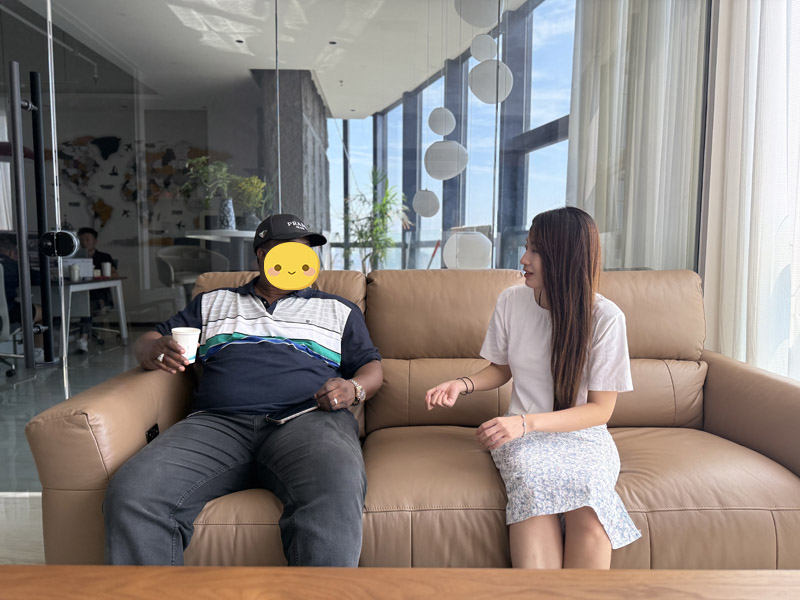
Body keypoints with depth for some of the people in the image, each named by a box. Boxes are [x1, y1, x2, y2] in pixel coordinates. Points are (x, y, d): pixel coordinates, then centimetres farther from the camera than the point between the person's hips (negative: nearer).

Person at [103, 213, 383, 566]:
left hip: (306, 420, -1)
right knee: (130, 496, -26)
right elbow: (148, 341, 27)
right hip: (218, 421, 2)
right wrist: (153, 351, 1)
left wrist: (353, 388, -4)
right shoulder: (212, 303, 29)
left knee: (335, 491, -37)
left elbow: (371, 366, 21)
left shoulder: (339, 310, 25)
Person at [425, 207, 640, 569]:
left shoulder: (606, 318, -9)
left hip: (582, 434, -1)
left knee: (588, 517, -33)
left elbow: (601, 409, -7)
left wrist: (528, 422, -20)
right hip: (523, 433, 2)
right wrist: (465, 384, -6)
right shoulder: (512, 301, 0)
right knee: (534, 484, -34)